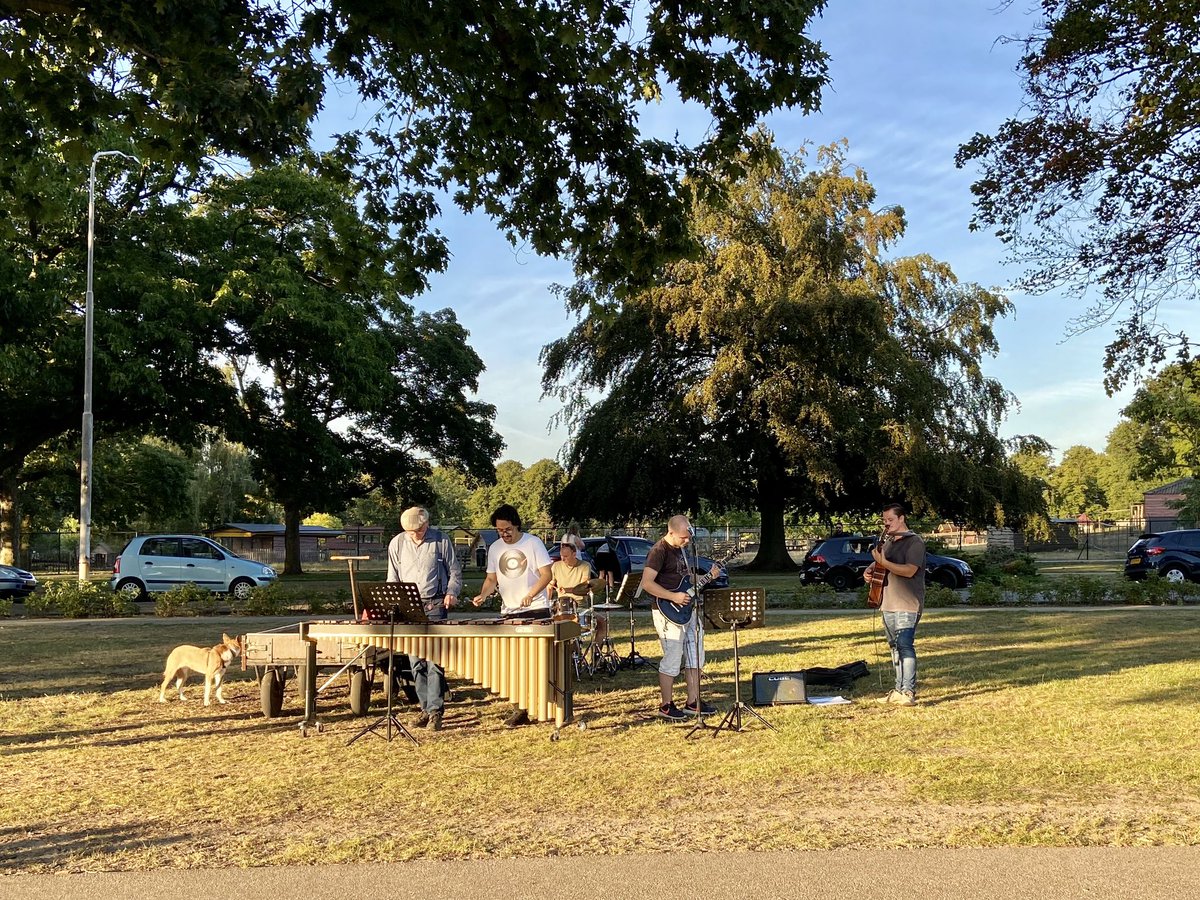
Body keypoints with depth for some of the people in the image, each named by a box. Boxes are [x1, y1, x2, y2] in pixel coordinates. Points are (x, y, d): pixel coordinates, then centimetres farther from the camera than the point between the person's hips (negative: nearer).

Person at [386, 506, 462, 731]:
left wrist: (452, 592, -9)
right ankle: (425, 707, 15)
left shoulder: (441, 541, -1)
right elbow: (393, 577, 14)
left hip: (435, 605, -4)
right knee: (416, 661, 6)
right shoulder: (397, 543, 7)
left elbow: (455, 571, 8)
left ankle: (435, 710, -8)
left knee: (434, 660, -10)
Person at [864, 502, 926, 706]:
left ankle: (909, 692, -15)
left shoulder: (914, 542, -9)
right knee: (895, 646, 10)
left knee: (905, 645, -15)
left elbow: (909, 570, -20)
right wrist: (869, 570, 8)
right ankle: (899, 689, 16)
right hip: (888, 604, 9)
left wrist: (883, 562, -25)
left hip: (907, 605, -9)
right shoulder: (888, 542, 18)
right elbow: (878, 562, 31)